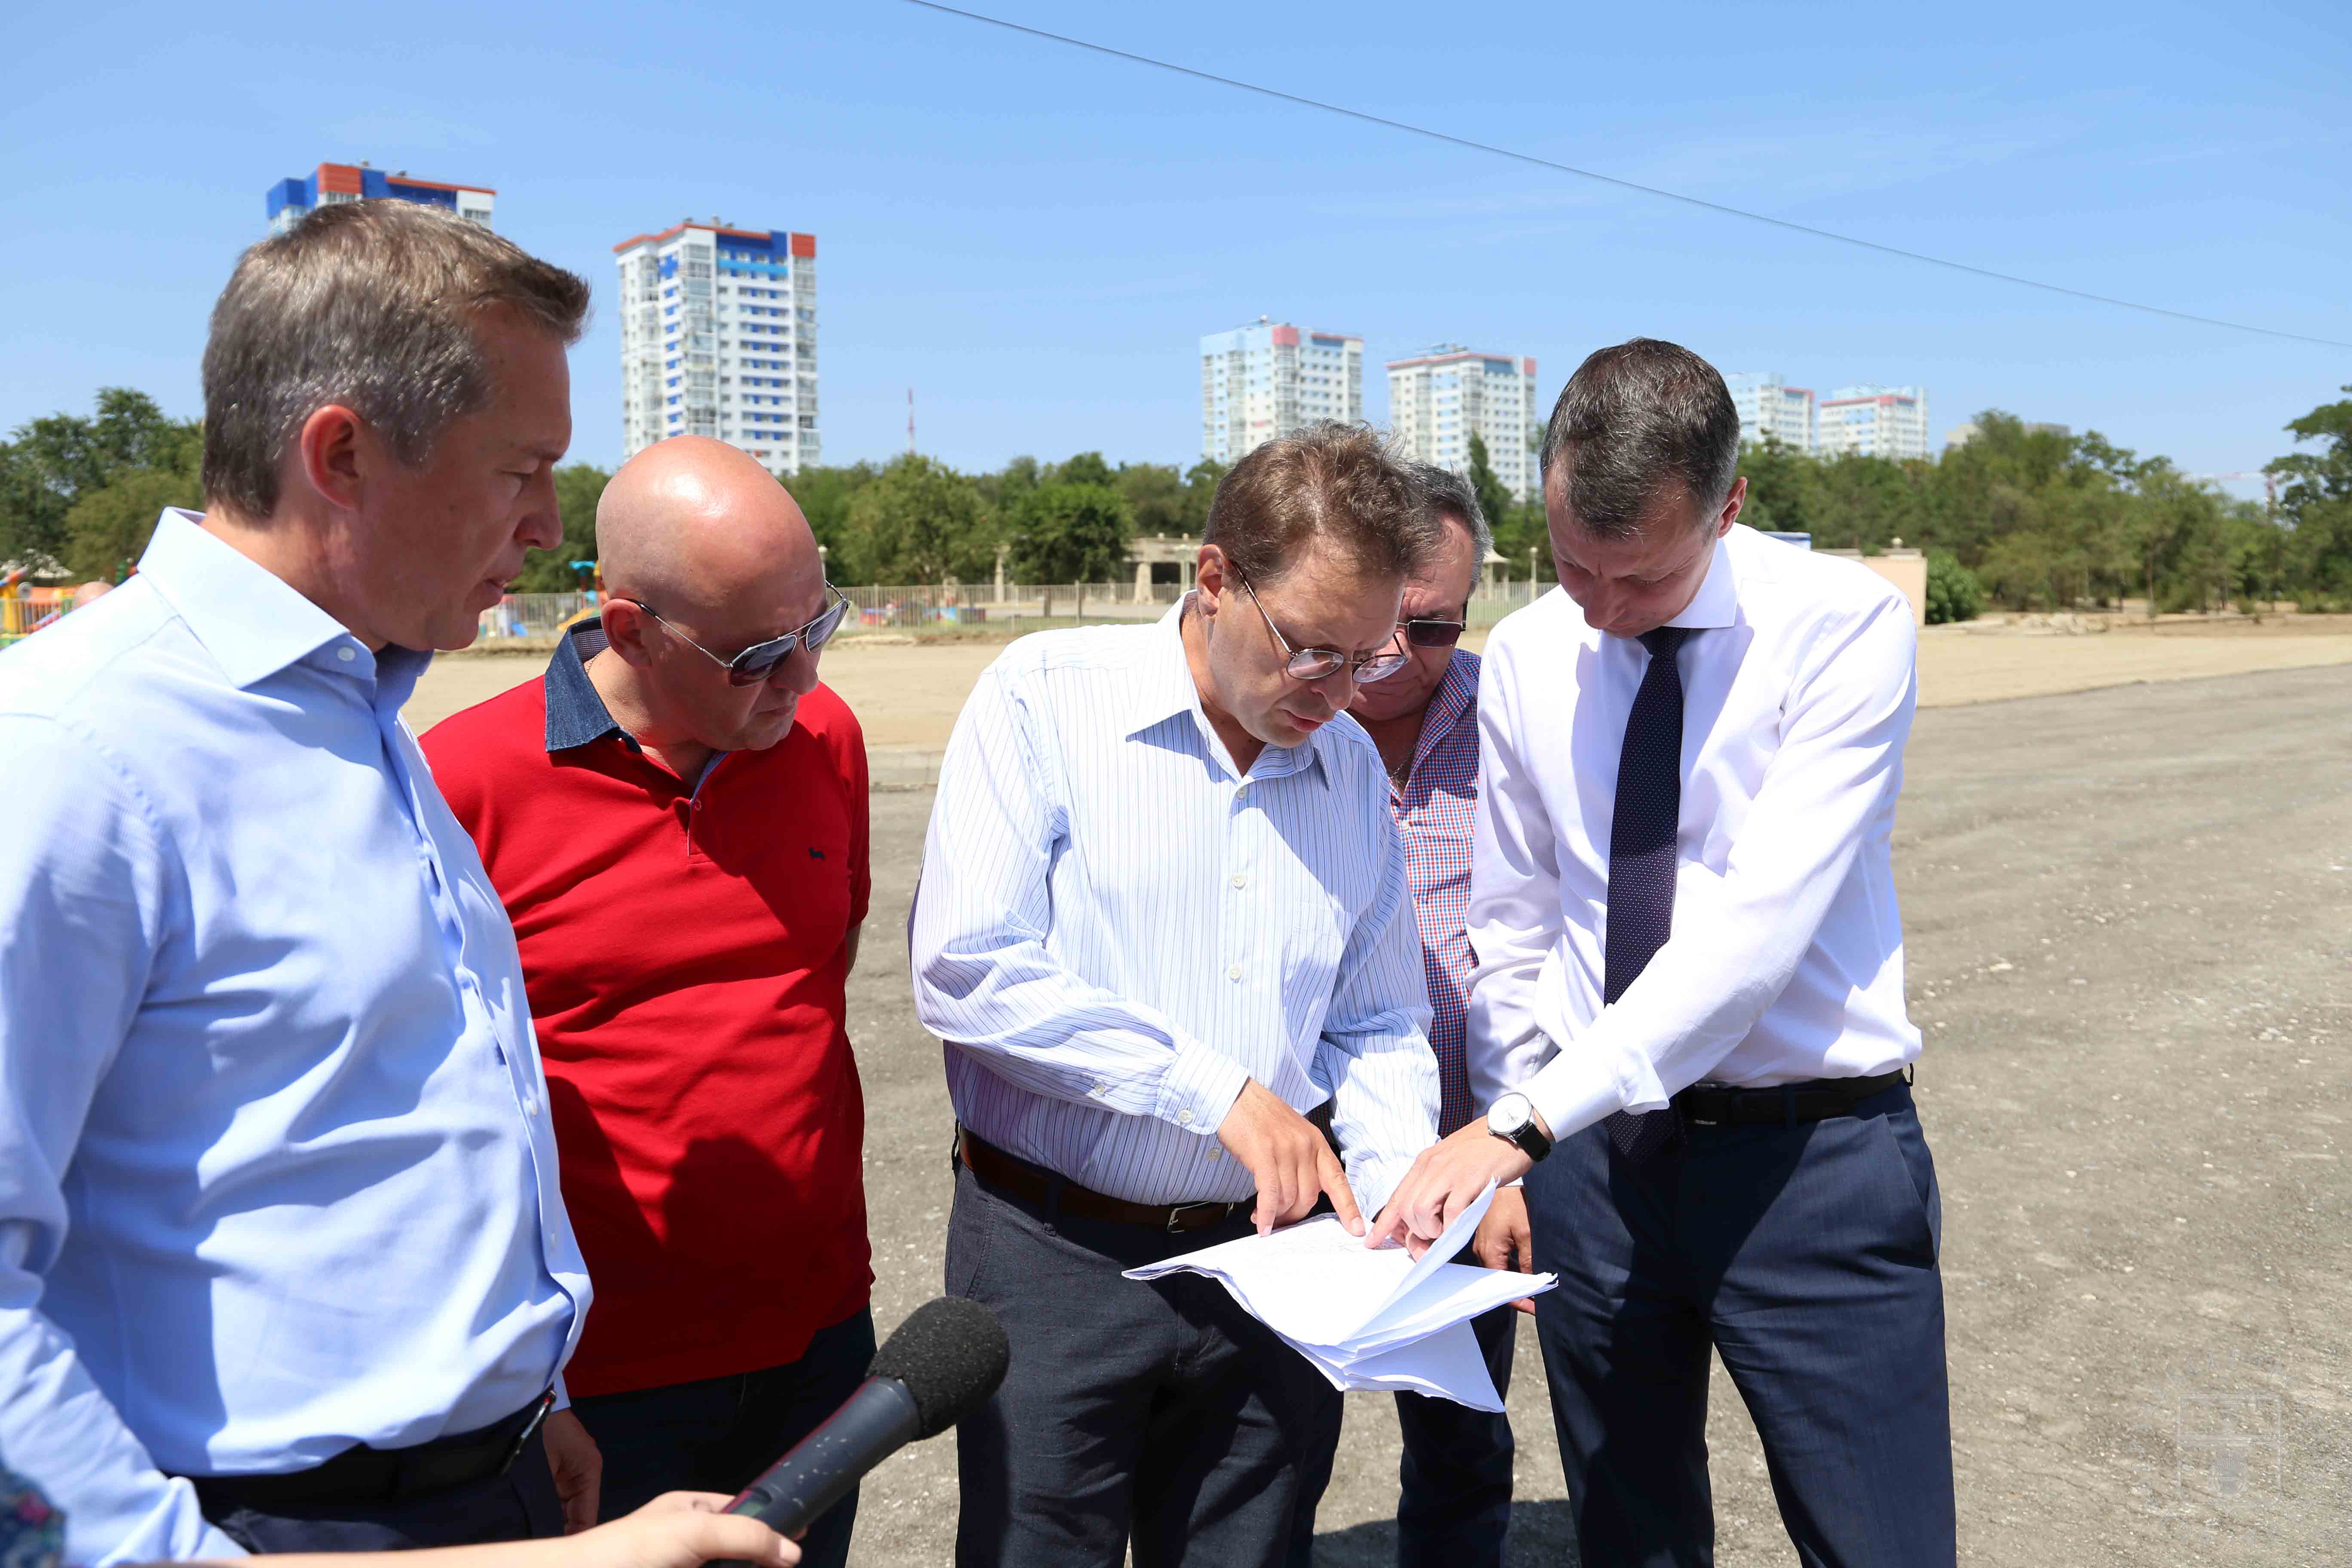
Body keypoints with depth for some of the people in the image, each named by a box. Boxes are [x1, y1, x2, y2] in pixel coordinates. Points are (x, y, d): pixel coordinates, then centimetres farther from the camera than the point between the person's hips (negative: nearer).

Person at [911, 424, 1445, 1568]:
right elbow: (964, 971, -19)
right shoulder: (1046, 699, -9)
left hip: (1266, 1266, 4)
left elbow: (1378, 1031, 13)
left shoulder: (1352, 764, 7)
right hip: (1057, 1259, -4)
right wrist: (1220, 1092, -18)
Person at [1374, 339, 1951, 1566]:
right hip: (1588, 1147, 4)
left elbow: (1753, 927, -23)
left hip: (1813, 1158, -3)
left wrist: (1523, 1125, -27)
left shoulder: (1845, 627, -14)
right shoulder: (1527, 657, 0)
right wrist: (1507, 1163, 6)